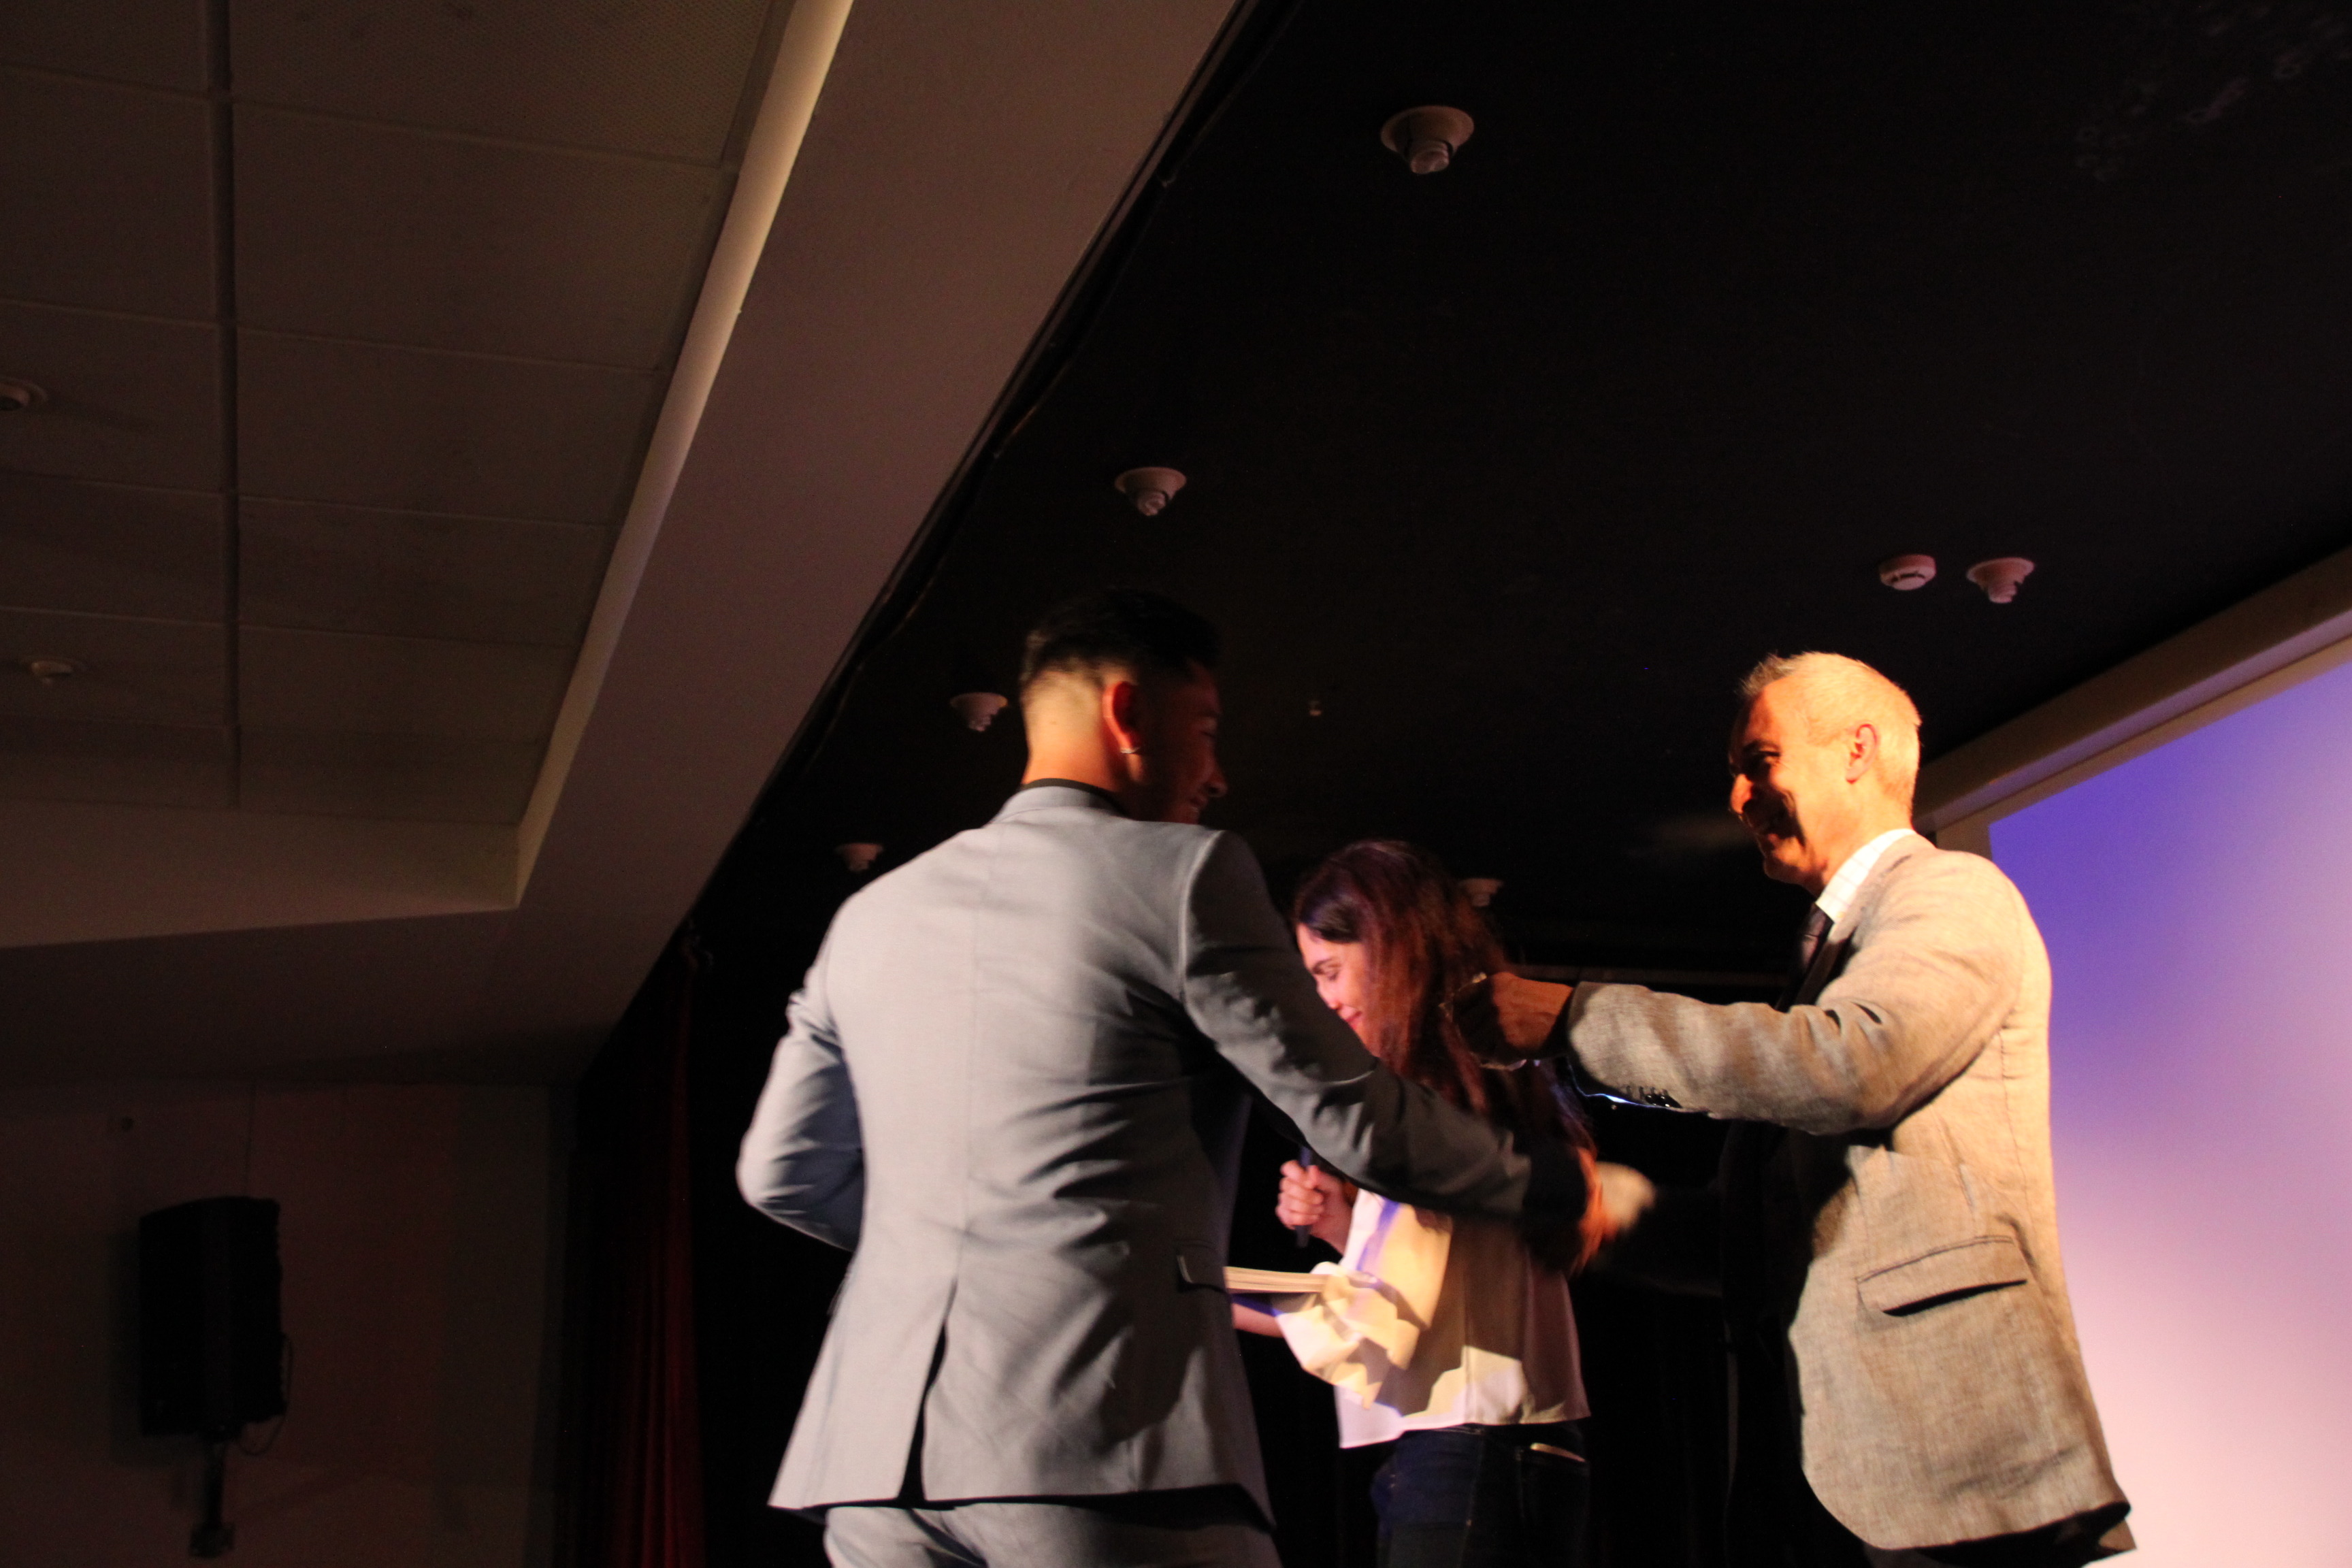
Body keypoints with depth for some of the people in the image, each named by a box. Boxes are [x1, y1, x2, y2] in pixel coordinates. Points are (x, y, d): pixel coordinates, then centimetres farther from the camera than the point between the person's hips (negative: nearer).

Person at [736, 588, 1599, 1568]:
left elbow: (782, 1175, 22)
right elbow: (1363, 1124, 0)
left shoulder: (873, 913, 17)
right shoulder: (1184, 874, 0)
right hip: (1105, 1447, -6)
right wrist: (1557, 1192, 16)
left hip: (874, 1452, 6)